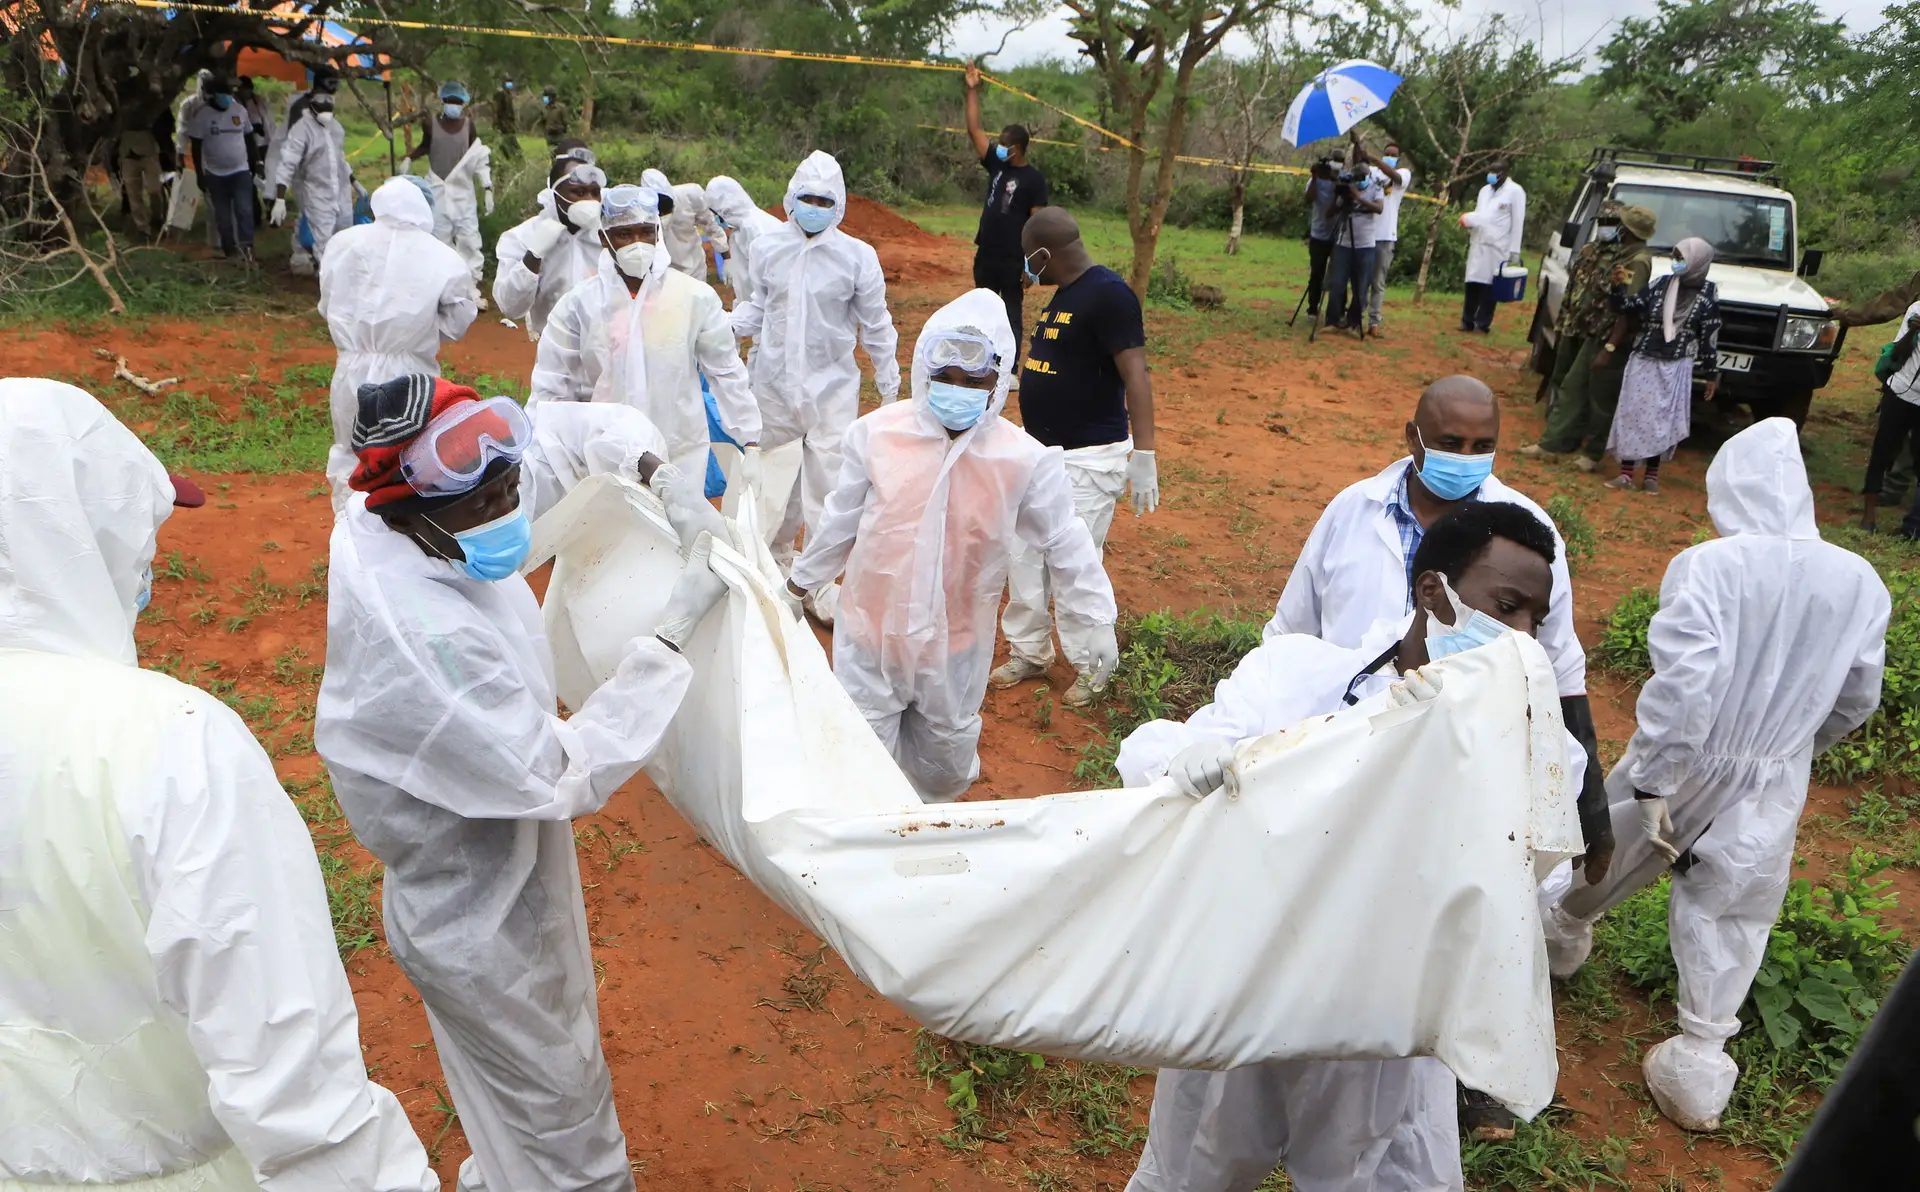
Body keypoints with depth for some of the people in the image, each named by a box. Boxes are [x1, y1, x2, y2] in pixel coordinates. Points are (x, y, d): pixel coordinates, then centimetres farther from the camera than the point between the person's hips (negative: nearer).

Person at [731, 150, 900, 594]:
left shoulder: (857, 256, -5)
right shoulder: (767, 248, 0)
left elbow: (875, 325, 2)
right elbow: (756, 305, 12)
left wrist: (889, 386, 5)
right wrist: (728, 328, -9)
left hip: (832, 386, -2)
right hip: (775, 381, 2)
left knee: (827, 482, -5)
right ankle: (778, 555, 38)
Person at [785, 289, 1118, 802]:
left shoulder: (1024, 459, -14)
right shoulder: (878, 433, -12)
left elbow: (1064, 541, -4)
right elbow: (841, 518, 3)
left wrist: (1097, 620, -2)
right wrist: (801, 581, 14)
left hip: (956, 638, 0)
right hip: (871, 625, 0)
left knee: (949, 746, 18)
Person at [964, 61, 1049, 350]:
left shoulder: (1034, 179, -8)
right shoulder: (996, 165, 7)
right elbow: (974, 130, 6)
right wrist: (973, 90, 1)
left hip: (1013, 260, -6)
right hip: (986, 255, 7)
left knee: (1012, 314, 2)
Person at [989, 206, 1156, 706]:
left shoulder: (1108, 294, -18)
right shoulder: (1064, 293, 11)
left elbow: (1135, 373, -22)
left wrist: (1143, 454, -27)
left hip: (1089, 458, -10)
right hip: (1043, 451, 10)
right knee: (1024, 557, 14)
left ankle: (1091, 669, 15)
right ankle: (1028, 653, 30)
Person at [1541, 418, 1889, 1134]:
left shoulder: (1706, 566, -22)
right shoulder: (1859, 582, -7)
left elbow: (1682, 684, -28)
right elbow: (1857, 701, 5)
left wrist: (1651, 782, -19)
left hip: (1685, 762, -3)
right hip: (1774, 786, 3)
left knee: (1611, 852, 24)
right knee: (1730, 914, 16)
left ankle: (1561, 926, 52)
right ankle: (1698, 1067, 25)